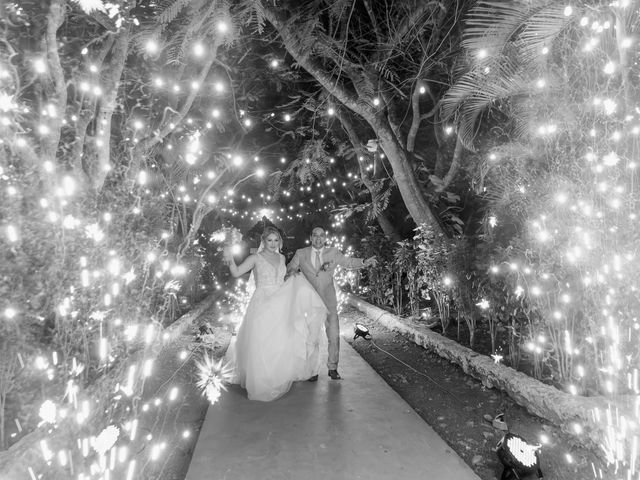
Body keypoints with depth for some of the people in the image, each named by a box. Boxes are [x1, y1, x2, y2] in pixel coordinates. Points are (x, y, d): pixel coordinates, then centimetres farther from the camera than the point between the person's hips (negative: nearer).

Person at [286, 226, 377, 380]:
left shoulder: (333, 253, 6)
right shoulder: (301, 253, 5)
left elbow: (349, 262, 5)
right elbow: (288, 268, 12)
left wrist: (365, 262, -12)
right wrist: (292, 270, -12)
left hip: (329, 302, 1)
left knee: (334, 335, -1)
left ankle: (332, 368, 15)